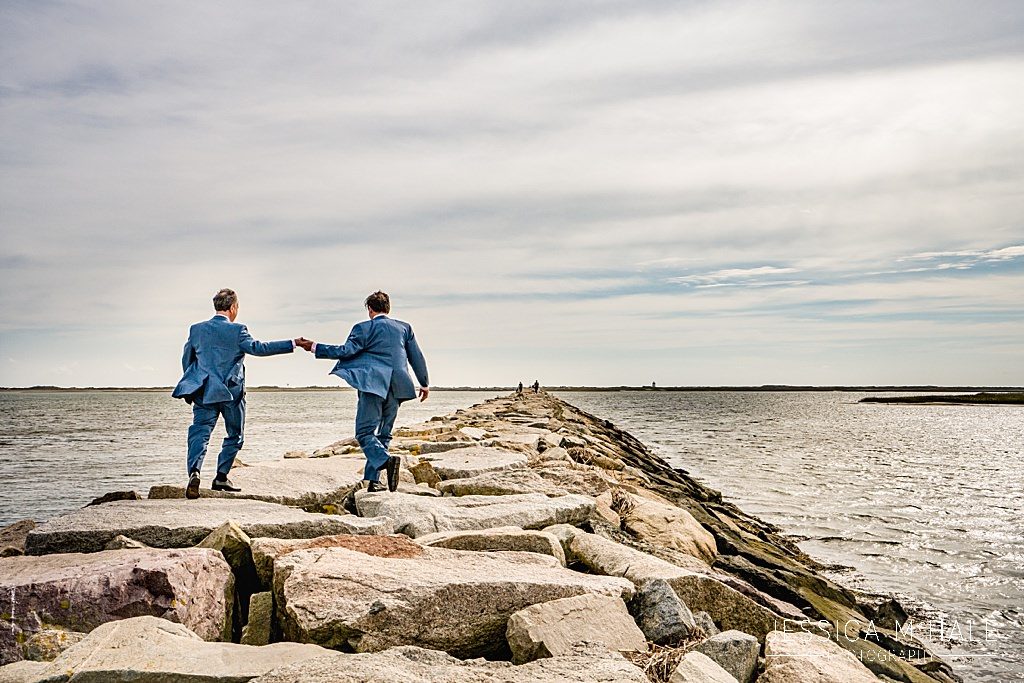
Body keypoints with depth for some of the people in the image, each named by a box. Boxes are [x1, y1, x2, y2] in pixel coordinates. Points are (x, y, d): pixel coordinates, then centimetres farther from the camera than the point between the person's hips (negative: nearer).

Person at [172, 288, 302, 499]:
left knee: (200, 433, -1)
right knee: (234, 436, 13)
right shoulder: (236, 330, -8)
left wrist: (192, 387, 26)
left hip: (204, 393, 3)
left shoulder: (196, 329, 7)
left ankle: (194, 472, -24)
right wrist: (292, 344, -16)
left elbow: (187, 360, 13)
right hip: (231, 393, -3)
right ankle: (221, 478, 12)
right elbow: (256, 348, -18)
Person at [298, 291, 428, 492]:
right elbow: (417, 357, 14)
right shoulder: (404, 328, 13)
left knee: (364, 432, -3)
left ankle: (387, 460, -27)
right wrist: (424, 384, 23)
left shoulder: (364, 328, 0)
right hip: (396, 387, 5)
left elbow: (346, 350, -7)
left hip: (373, 385, -5)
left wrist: (314, 347, 0)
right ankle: (372, 480, 10)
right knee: (383, 434, 12)